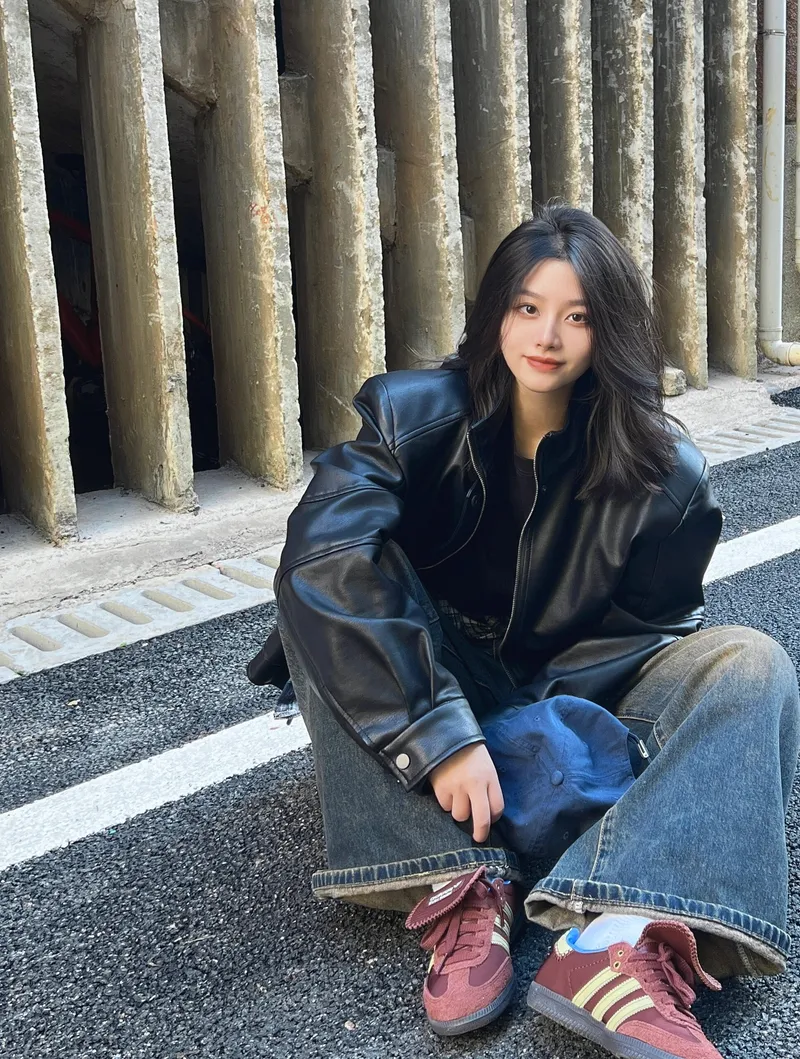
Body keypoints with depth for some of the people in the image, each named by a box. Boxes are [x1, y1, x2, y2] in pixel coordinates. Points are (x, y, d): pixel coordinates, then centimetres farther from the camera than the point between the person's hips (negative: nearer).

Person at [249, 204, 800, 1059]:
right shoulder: (418, 414, -13)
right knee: (319, 583, -28)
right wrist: (442, 736, -40)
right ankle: (461, 886, -37)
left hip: (571, 692, 1)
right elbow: (325, 548, -31)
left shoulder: (663, 470, -8)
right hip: (443, 678, -1)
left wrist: (546, 716, -23)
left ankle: (612, 947, -49)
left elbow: (643, 631, -3)